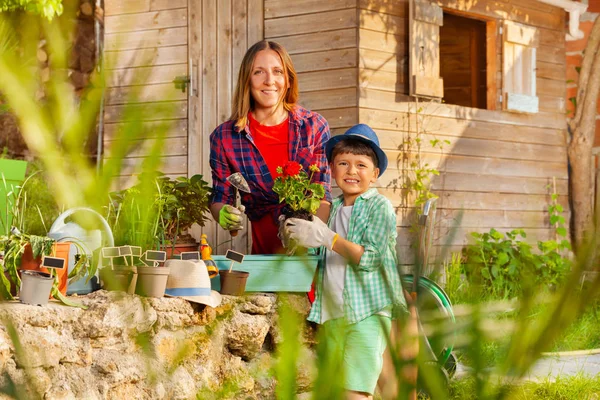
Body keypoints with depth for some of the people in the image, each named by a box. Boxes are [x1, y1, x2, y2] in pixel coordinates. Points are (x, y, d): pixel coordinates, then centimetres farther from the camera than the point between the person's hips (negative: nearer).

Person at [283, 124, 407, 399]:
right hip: (332, 314, 7)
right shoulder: (334, 208, 15)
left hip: (366, 313, -7)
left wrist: (325, 238, -19)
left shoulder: (379, 206, -4)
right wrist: (299, 237, 3)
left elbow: (370, 258, -14)